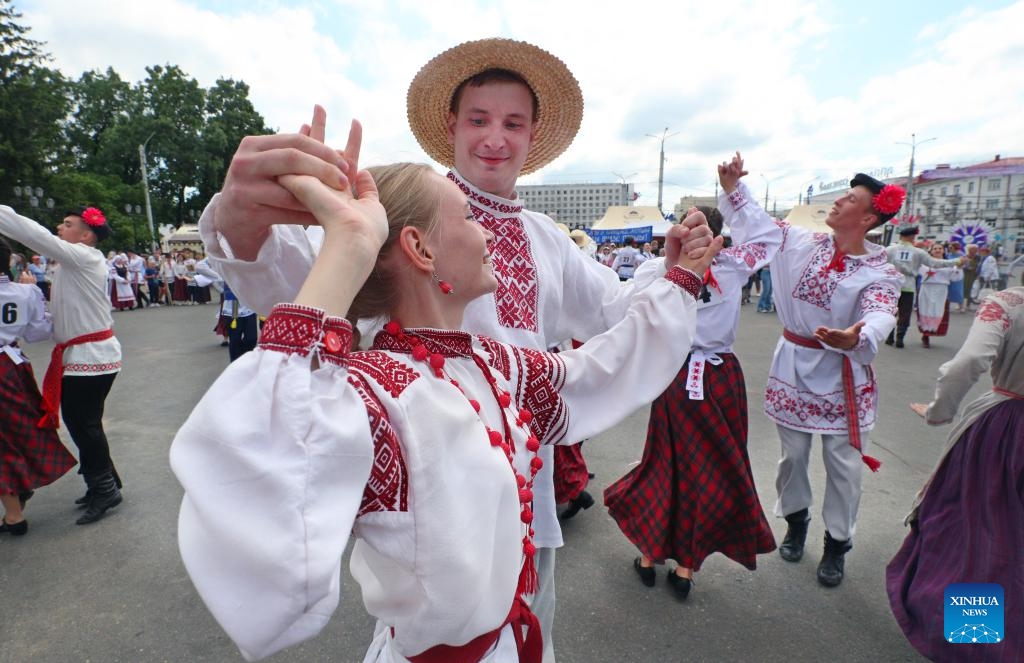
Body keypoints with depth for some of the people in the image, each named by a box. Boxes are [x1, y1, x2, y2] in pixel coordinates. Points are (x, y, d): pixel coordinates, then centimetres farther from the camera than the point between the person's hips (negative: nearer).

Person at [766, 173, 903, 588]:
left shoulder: (881, 272, -10)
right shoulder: (801, 242, -1)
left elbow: (880, 316, -28)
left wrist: (856, 339, -50)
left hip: (841, 375, -2)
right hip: (792, 366, 2)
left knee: (843, 463, 6)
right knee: (793, 453, 14)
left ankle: (837, 543, 29)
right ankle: (795, 522, 38)